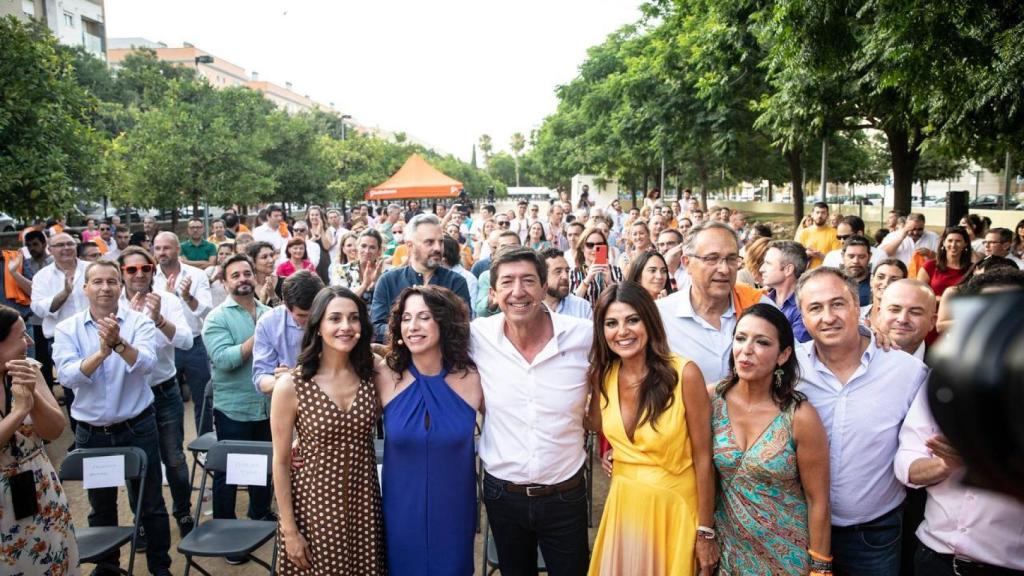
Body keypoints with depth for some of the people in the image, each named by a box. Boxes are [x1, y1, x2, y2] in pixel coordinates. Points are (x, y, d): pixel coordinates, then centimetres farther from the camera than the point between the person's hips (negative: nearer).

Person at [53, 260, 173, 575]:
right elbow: (67, 376, -18)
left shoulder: (139, 322, -8)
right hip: (91, 433, 2)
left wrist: (119, 343, -41)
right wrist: (101, 353, -35)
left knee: (151, 503, 9)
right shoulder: (67, 329, -4)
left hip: (137, 428, -2)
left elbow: (146, 364, -23)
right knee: (101, 506, 19)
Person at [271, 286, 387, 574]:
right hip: (315, 504, -3)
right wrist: (289, 529, -7)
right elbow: (281, 462, -7)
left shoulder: (371, 377, -4)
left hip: (364, 503, 3)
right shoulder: (291, 385, -13)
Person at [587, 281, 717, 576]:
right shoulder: (601, 375, -5)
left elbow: (703, 457, -13)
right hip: (623, 503, 4)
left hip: (674, 506, -4)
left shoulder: (684, 374, -19)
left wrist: (706, 532, -9)